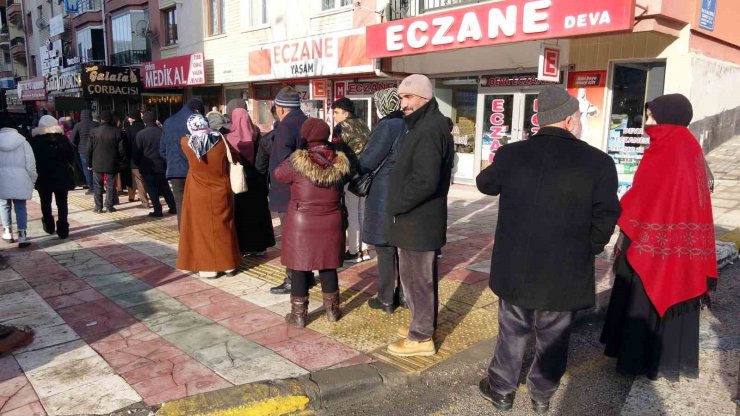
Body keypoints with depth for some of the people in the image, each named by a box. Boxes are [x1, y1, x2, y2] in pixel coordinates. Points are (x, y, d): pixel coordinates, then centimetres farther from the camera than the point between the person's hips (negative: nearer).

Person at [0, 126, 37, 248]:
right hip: (19, 180, -1)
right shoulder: (22, 142, -1)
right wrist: (32, 180, 6)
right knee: (20, 207, 3)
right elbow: (30, 164, -5)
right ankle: (22, 236, -3)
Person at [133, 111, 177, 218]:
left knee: (152, 189, 4)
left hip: (147, 166, -3)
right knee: (165, 187, 15)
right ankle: (173, 207, 15)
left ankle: (157, 210, 1)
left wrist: (137, 163, 10)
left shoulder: (140, 134, -9)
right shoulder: (162, 132, -3)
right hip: (162, 165, 3)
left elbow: (137, 152, -5)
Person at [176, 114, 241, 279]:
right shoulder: (221, 141, -10)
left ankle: (208, 267, 11)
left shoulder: (186, 143, -12)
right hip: (221, 192, 2)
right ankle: (229, 265, 20)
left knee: (203, 228, 8)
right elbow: (234, 157, 6)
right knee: (223, 227, 12)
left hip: (198, 194, -1)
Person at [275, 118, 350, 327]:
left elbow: (278, 174, 1)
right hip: (330, 225, 3)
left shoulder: (298, 162, -16)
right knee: (328, 267, 15)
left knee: (299, 268, 8)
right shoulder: (340, 162, -6)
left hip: (302, 225, -3)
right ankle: (332, 310, 27)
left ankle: (298, 314, 17)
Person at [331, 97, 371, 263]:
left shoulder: (341, 127, -8)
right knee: (362, 212, 14)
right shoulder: (362, 124, 13)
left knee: (351, 213, 0)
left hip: (351, 174, -7)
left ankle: (353, 252, 5)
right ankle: (363, 249, 20)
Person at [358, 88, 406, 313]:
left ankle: (386, 299, 11)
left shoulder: (387, 127, -16)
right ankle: (403, 294, 25)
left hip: (384, 197, -7)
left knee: (385, 249, 2)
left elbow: (367, 163, -13)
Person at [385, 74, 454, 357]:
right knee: (421, 276, 20)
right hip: (420, 218, 10)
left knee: (416, 278, 1)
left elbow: (425, 181, -30)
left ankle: (421, 337, 15)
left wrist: (396, 205, -17)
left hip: (417, 221, -10)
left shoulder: (428, 130, -21)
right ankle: (423, 325, 34)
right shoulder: (426, 125, 13)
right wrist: (399, 205, 12)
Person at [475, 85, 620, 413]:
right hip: (566, 273, -1)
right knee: (553, 338, 18)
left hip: (516, 269, 2)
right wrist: (586, 252, 8)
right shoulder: (598, 162, -12)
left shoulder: (511, 154, -8)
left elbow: (485, 183, 12)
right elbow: (604, 221, -9)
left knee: (512, 332, 19)